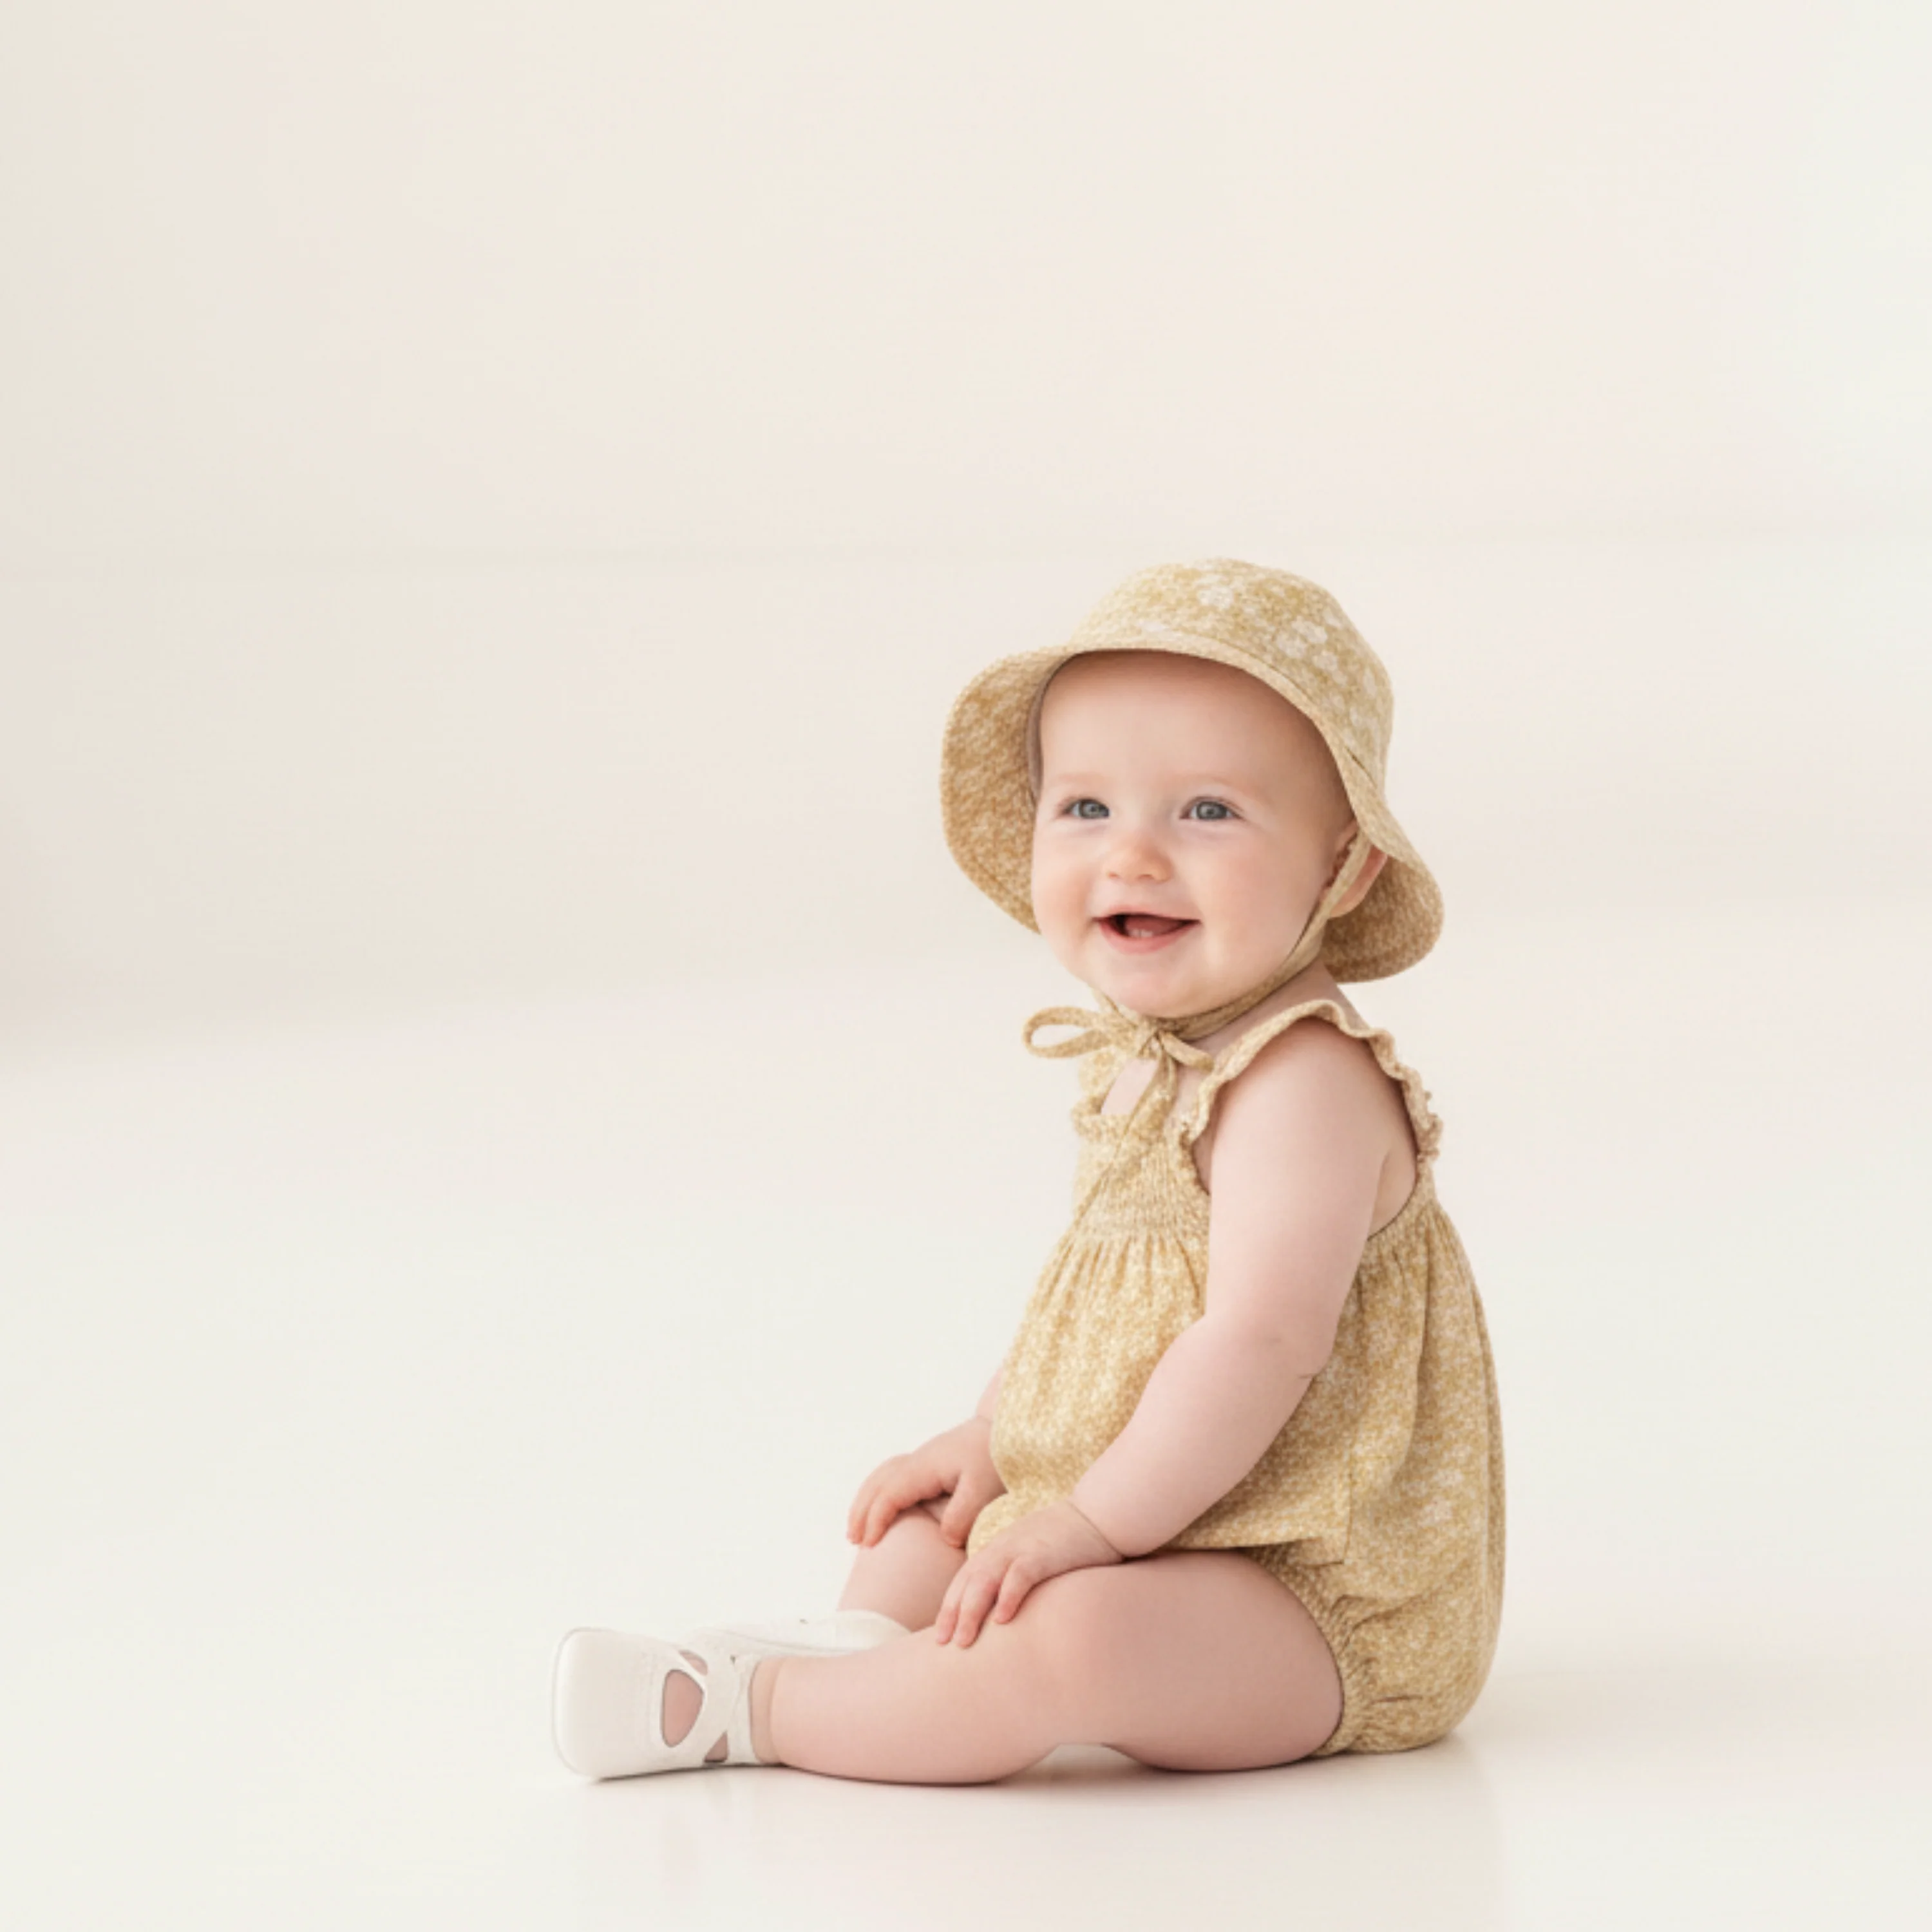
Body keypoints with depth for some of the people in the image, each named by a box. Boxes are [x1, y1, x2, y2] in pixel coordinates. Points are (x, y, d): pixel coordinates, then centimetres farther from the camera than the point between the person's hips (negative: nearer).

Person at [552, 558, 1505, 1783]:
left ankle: (750, 1707, -23)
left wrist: (1094, 1520, -27)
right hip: (1180, 1534, 11)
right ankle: (863, 1646, 0)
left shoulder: (1305, 1083, -24)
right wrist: (991, 1441, 10)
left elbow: (1259, 1341, -31)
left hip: (1320, 1612, -11)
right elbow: (1097, 1294, 20)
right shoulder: (1148, 1064, 8)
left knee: (1073, 1635, -36)